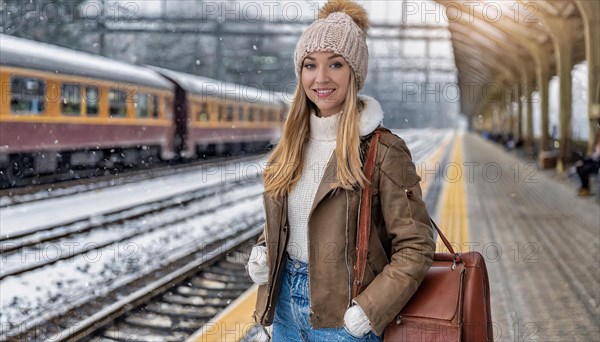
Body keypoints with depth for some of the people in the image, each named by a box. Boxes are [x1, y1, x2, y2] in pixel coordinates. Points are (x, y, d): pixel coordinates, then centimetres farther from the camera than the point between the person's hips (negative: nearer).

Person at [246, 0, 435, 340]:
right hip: (285, 300, 6)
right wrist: (262, 250, 1)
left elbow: (416, 247, -13)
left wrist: (369, 309, -19)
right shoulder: (293, 144, 5)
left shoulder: (383, 151, -14)